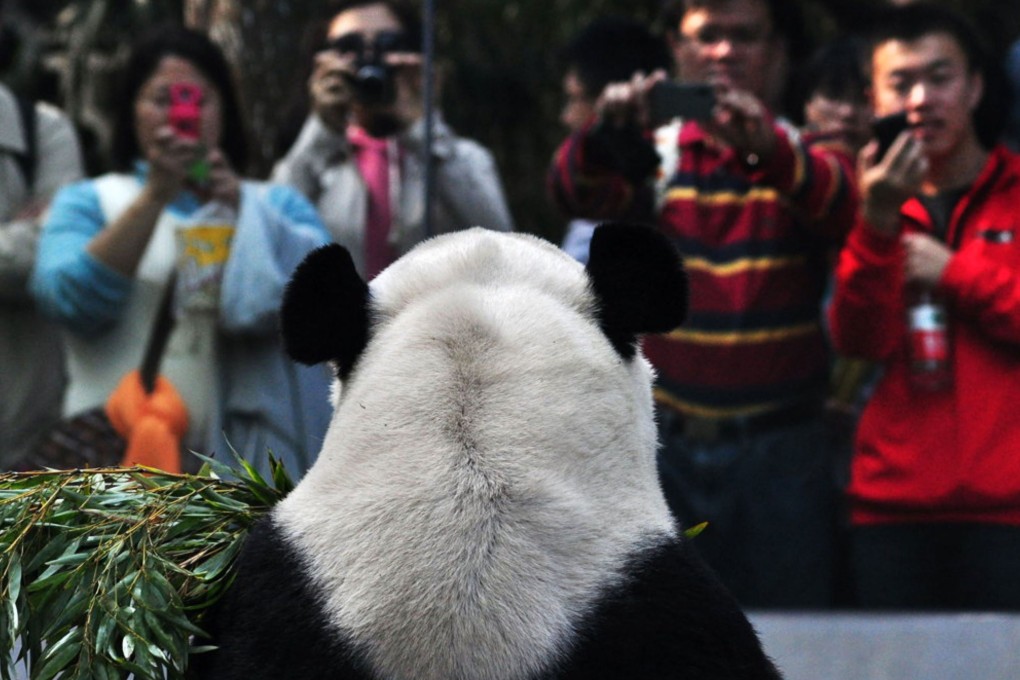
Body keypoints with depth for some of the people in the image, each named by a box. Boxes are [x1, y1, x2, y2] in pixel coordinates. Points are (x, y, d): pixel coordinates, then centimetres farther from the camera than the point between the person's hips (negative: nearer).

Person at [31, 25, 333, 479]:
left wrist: (239, 207, -10)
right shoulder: (87, 202, 14)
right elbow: (71, 303, -6)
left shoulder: (275, 204, 19)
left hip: (246, 448, 1)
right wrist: (156, 195, -9)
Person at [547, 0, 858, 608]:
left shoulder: (803, 157, 4)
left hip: (779, 448, -1)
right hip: (666, 443, 1)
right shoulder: (654, 152, 7)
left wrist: (765, 148, -41)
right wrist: (608, 136, -37)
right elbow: (580, 189, -14)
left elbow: (838, 203, -20)